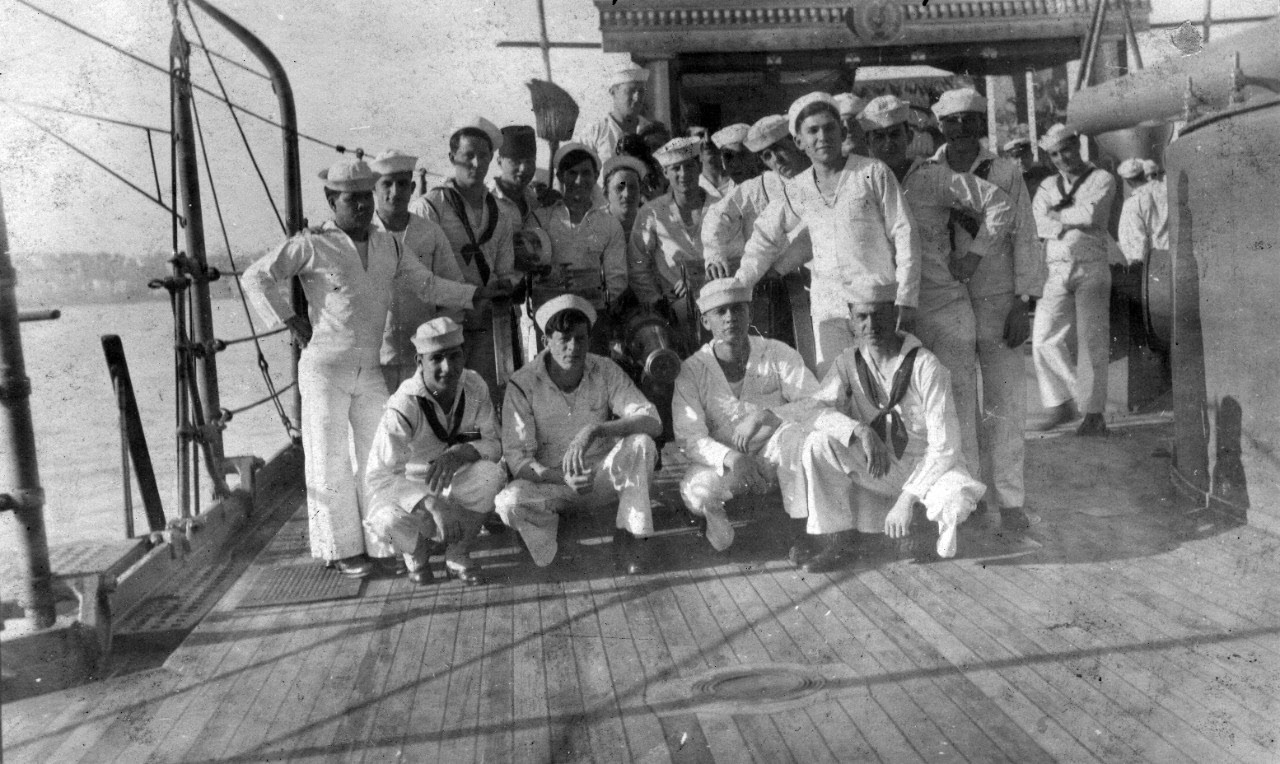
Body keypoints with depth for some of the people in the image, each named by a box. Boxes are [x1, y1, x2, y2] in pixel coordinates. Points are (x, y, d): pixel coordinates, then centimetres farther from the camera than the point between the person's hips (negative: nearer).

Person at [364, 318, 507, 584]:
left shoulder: (474, 386, -14)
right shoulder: (404, 406, -27)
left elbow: (494, 444, -11)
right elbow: (377, 477, -32)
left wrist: (458, 454, -34)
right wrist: (433, 505, -47)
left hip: (453, 485, 3)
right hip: (409, 489, -3)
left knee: (492, 474, -30)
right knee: (388, 521, -37)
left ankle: (458, 554, -4)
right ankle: (417, 548, 4)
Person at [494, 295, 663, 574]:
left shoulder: (605, 371, -8)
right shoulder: (523, 384, -13)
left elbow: (652, 421, -19)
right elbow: (517, 459, -15)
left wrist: (595, 430, -35)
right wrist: (562, 477, -35)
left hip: (603, 477, 2)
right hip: (550, 482, -2)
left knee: (641, 444, -27)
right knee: (508, 502, -34)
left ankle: (627, 535, -13)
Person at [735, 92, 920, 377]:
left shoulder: (873, 173, -1)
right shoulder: (797, 190, 9)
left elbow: (904, 236, -1)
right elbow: (765, 239, 21)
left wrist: (905, 300, -6)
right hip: (828, 310, 3)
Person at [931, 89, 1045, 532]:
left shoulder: (1006, 174, 3)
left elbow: (1025, 241, 3)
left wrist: (1024, 304, -4)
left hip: (997, 303, -1)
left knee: (1004, 403, 0)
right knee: (951, 403, 3)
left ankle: (1008, 499, 9)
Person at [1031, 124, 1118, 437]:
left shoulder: (1101, 179, 8)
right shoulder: (1048, 186, 18)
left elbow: (1090, 214, -11)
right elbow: (1041, 225, 0)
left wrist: (1059, 214, 2)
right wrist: (1077, 221, -8)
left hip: (1091, 268, -3)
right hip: (1057, 270, 4)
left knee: (1091, 340, -6)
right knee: (1044, 338, -6)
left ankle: (1094, 413, -1)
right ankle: (1060, 405, 7)